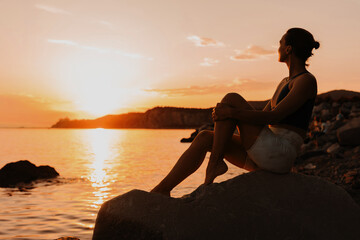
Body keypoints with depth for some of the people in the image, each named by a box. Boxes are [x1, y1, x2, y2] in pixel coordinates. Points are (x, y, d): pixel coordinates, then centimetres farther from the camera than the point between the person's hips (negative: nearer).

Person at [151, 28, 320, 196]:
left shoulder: (307, 80, -6)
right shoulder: (285, 82, 22)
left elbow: (274, 117, -17)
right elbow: (261, 117, 23)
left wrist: (233, 112, -22)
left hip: (280, 155, -9)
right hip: (265, 158, 9)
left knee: (231, 98, -13)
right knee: (204, 138, -3)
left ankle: (214, 162, -10)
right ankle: (163, 189, -5)